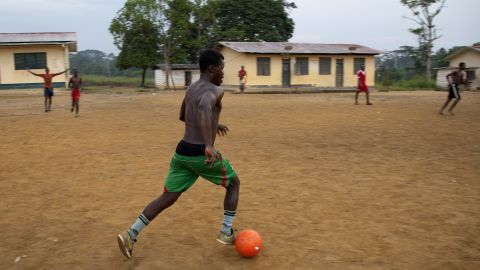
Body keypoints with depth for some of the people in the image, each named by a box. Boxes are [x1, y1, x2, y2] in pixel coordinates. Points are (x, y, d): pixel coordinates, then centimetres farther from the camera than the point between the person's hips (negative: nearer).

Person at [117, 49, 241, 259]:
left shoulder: (192, 88, 16)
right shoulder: (215, 90, -11)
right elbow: (204, 106, -36)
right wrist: (209, 144, -44)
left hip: (182, 152, 7)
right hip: (201, 154, -7)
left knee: (168, 197, 13)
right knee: (234, 183, 17)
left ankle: (130, 234, 4)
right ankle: (226, 232, 18)